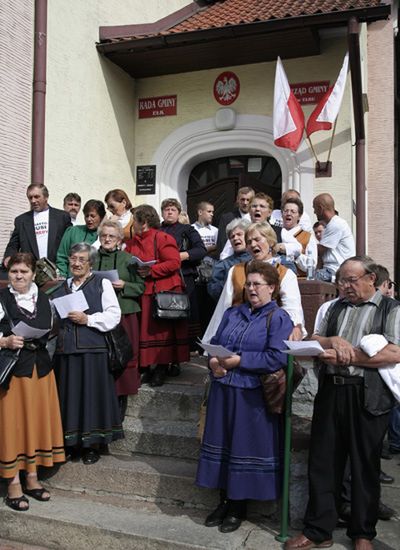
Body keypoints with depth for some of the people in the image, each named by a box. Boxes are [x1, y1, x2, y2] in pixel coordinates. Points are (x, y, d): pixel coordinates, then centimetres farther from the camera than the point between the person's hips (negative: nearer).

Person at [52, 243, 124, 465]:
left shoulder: (102, 284, 2)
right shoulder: (61, 288, 16)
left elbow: (113, 315, -6)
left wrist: (87, 319, -13)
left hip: (93, 350, -4)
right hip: (65, 350, 4)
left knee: (92, 396, 1)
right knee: (69, 396, 7)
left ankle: (93, 444, 15)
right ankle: (71, 442, 21)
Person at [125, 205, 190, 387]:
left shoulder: (162, 238, -7)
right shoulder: (132, 242, 14)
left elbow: (174, 262, -16)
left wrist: (151, 271, -17)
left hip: (162, 293, -6)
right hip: (141, 293, 6)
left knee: (161, 331, -1)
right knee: (143, 331, 6)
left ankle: (162, 368, 8)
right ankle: (146, 368, 13)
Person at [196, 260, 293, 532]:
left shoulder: (279, 318, -5)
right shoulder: (232, 314, 14)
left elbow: (278, 357, -17)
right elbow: (213, 344, 13)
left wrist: (239, 361, -18)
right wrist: (214, 362, -9)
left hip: (252, 396, -5)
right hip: (223, 390, 6)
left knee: (244, 448, 4)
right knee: (223, 444, 11)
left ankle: (239, 506, 22)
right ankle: (225, 500, 28)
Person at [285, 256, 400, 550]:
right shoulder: (336, 308, 16)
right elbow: (313, 341, 12)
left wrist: (346, 356, -12)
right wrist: (334, 341, -9)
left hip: (367, 396, -4)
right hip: (330, 391, 4)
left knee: (365, 467, 8)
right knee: (323, 462, 7)